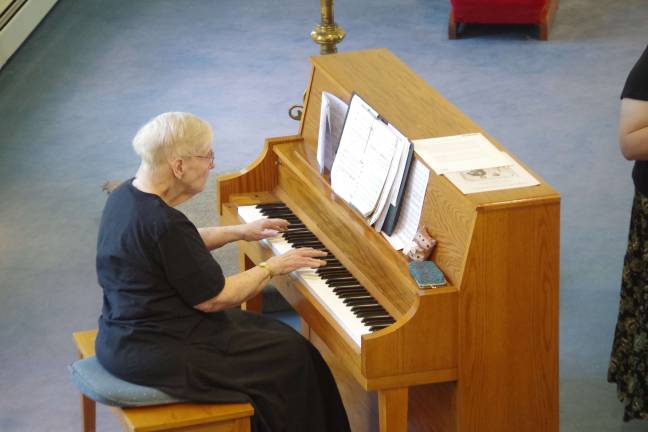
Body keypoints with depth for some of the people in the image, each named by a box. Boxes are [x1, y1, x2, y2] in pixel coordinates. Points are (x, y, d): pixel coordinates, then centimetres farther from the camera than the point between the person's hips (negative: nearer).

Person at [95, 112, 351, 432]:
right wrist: (273, 267, -7)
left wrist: (239, 232, 23)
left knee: (271, 332, 21)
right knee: (291, 356, 1)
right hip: (154, 355, -10)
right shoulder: (164, 224, -27)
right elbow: (214, 299, -19)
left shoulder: (126, 196, 3)